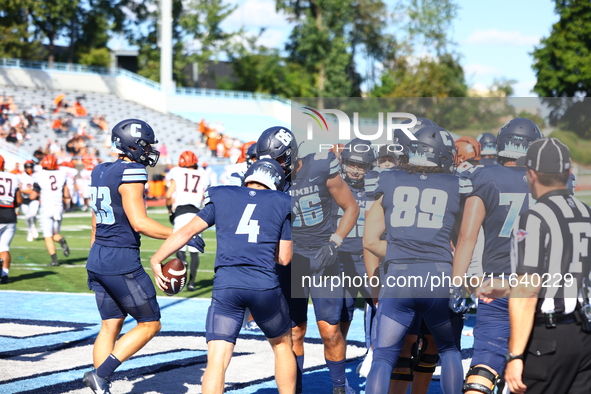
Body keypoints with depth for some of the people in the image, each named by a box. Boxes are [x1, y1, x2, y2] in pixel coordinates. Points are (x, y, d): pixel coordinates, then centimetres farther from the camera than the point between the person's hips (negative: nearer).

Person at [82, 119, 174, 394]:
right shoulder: (131, 174, -15)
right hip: (122, 262, -9)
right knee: (149, 324, 3)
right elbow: (139, 222, -19)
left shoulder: (100, 172, 11)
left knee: (110, 326, 13)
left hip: (98, 259, 9)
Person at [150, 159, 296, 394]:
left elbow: (187, 231, 12)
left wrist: (156, 260, 20)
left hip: (226, 285, 0)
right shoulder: (282, 204, 13)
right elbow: (284, 258, 13)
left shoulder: (222, 198, 14)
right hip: (264, 286, 0)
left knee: (217, 360, -4)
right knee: (282, 345, 24)